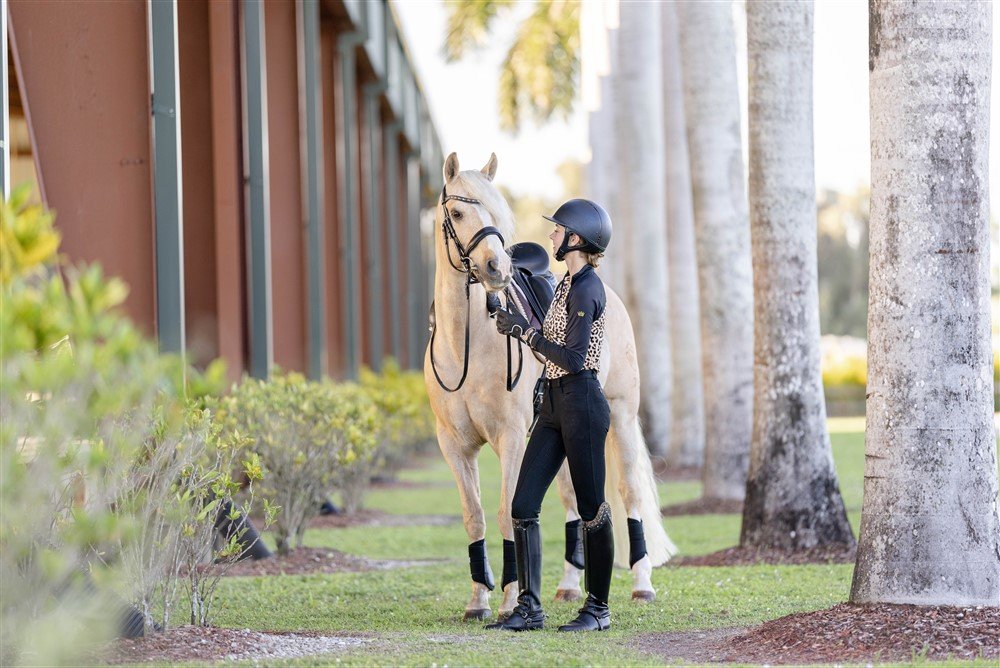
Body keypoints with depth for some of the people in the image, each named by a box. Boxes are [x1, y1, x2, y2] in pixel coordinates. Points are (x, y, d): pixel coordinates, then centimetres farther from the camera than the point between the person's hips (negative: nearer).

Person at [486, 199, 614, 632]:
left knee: (591, 508, -1)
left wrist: (526, 332, -14)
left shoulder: (586, 289, -14)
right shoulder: (568, 285, 15)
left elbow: (572, 358, -20)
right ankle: (529, 607, 6)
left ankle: (598, 609, 8)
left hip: (581, 402, -10)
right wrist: (520, 327, 14)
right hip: (554, 405, 10)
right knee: (523, 506, 3)